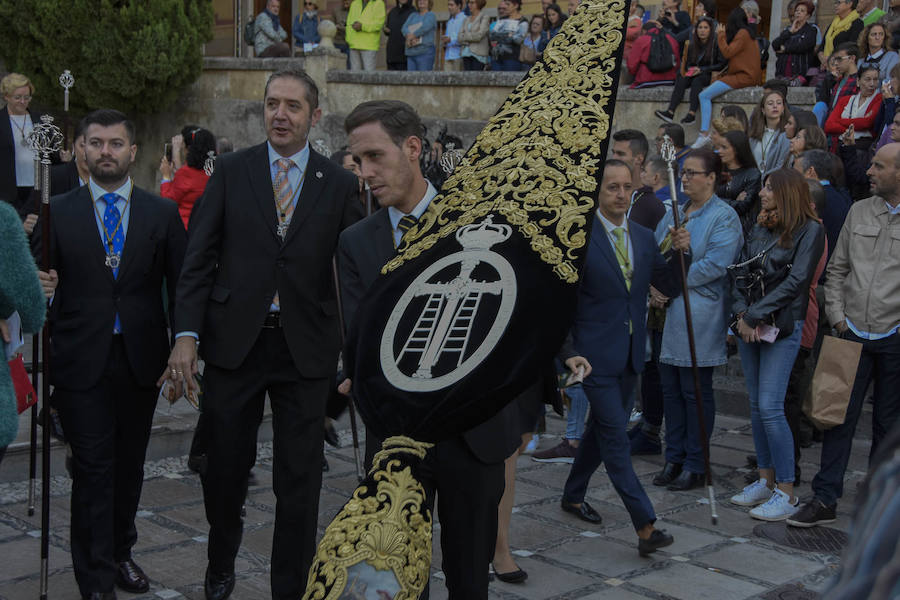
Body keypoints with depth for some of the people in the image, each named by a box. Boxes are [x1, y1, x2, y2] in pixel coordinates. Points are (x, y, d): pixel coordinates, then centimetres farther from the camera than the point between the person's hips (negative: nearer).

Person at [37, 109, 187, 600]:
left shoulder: (162, 214, 6)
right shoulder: (57, 212, 3)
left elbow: (182, 287, 4)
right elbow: (45, 282, 3)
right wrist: (40, 289, -21)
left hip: (141, 360, 2)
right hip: (81, 361, -2)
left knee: (129, 464, 13)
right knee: (93, 470, -2)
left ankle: (120, 553, 32)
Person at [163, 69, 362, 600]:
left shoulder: (339, 184, 2)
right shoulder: (231, 171, 3)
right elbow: (200, 258, 0)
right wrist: (186, 334, -10)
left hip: (306, 349, -1)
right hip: (234, 341, 1)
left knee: (299, 481, 5)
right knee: (225, 468, 13)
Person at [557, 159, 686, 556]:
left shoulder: (644, 237, 9)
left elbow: (670, 288, 13)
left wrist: (680, 252, -5)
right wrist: (568, 352, -20)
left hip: (630, 355, 7)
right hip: (595, 355, -7)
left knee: (603, 429, 19)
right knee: (615, 437, -8)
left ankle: (573, 495, 39)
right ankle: (646, 527, -10)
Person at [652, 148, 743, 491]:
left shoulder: (723, 217, -7)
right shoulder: (675, 213, 15)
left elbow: (714, 265, -17)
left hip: (699, 315, -7)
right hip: (667, 310, 7)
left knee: (695, 391, 0)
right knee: (670, 389, 10)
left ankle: (696, 466, 9)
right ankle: (674, 460, 19)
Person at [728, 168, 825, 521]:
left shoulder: (810, 230, -6)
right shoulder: (760, 228, 14)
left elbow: (795, 281, -14)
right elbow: (739, 273, 9)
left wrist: (755, 315, -15)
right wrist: (741, 314, -6)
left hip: (782, 328, -7)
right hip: (749, 327, 7)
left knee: (770, 406, -12)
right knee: (756, 406, 9)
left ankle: (787, 493, -5)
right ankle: (766, 481, 19)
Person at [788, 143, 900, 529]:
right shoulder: (859, 211, 7)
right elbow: (836, 269, 12)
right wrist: (837, 316, 3)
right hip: (854, 334, 3)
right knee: (839, 417, 3)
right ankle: (825, 499, 8)